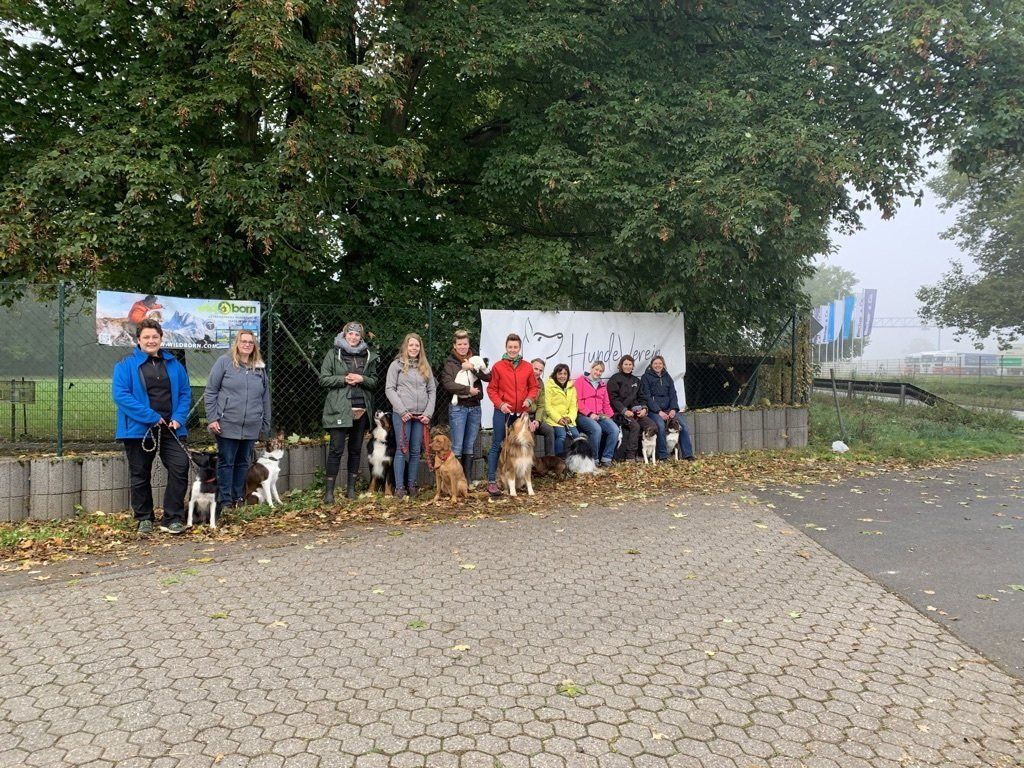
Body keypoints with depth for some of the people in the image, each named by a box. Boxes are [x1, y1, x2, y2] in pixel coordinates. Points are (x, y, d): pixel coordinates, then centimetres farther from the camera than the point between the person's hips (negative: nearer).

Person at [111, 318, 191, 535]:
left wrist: (178, 418, -6)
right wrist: (151, 417, -18)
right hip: (139, 430, -2)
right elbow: (120, 394, -12)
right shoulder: (126, 365, -2)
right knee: (140, 476, 8)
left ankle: (173, 519, 3)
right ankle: (144, 519, 24)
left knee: (180, 468, -7)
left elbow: (185, 393, 11)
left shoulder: (174, 365, 10)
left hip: (170, 429, 3)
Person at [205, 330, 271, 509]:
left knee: (243, 463, 12)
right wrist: (212, 418, -10)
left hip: (251, 427, 4)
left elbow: (265, 398, 15)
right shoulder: (224, 362, -2)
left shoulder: (260, 368, 11)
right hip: (227, 425, -4)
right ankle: (225, 501, 9)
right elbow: (210, 392, -3)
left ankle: (238, 498, 22)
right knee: (226, 463, 2)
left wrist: (266, 424, 14)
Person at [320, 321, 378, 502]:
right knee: (336, 449, -6)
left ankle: (351, 488, 18)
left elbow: (374, 381, 12)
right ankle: (329, 491, -2)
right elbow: (323, 379, -2)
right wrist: (344, 379, -13)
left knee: (356, 450, 9)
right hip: (339, 409, -4)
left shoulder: (368, 356, 12)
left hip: (361, 409, 4)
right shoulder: (333, 354, 2)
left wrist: (362, 379, -7)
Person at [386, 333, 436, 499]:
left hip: (421, 416, 4)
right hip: (402, 415, -3)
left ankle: (411, 486, 12)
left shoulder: (425, 366, 14)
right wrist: (402, 411, -11)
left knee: (415, 451, 5)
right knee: (402, 449, -3)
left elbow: (432, 390, 12)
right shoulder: (397, 364, 2)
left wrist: (428, 413, 0)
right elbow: (389, 389, -4)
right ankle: (399, 487, 1)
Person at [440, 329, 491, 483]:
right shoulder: (449, 363, 0)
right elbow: (447, 384, -13)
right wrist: (468, 390, -15)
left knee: (470, 446, 9)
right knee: (457, 446, -3)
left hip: (475, 407, 4)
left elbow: (488, 377, -3)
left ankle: (469, 480, 15)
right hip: (458, 407, -4)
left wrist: (472, 368, -15)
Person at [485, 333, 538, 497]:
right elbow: (491, 389, 0)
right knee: (497, 446, -2)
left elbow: (533, 387, 13)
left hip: (521, 414, 3)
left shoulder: (527, 368, 7)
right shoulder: (498, 366, -1)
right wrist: (500, 404, -13)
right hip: (503, 413, -3)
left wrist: (530, 399, -6)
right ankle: (491, 481, 0)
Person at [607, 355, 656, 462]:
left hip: (636, 411, 6)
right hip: (620, 412, -6)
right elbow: (613, 398, -7)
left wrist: (644, 408, -1)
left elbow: (641, 397, 20)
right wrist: (624, 411, -18)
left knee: (652, 425, -17)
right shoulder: (615, 379, 2)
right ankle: (630, 456, -28)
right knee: (635, 426, -32)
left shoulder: (636, 380, 22)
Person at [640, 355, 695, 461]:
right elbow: (647, 397, -6)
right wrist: (659, 411, -16)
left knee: (683, 425, -16)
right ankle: (662, 456, -23)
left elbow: (673, 395, 12)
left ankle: (688, 455, -10)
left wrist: (673, 409, -7)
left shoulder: (667, 377, 18)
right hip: (653, 410, -5)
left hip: (668, 409, 5)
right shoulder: (646, 377, 2)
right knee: (660, 426, -32)